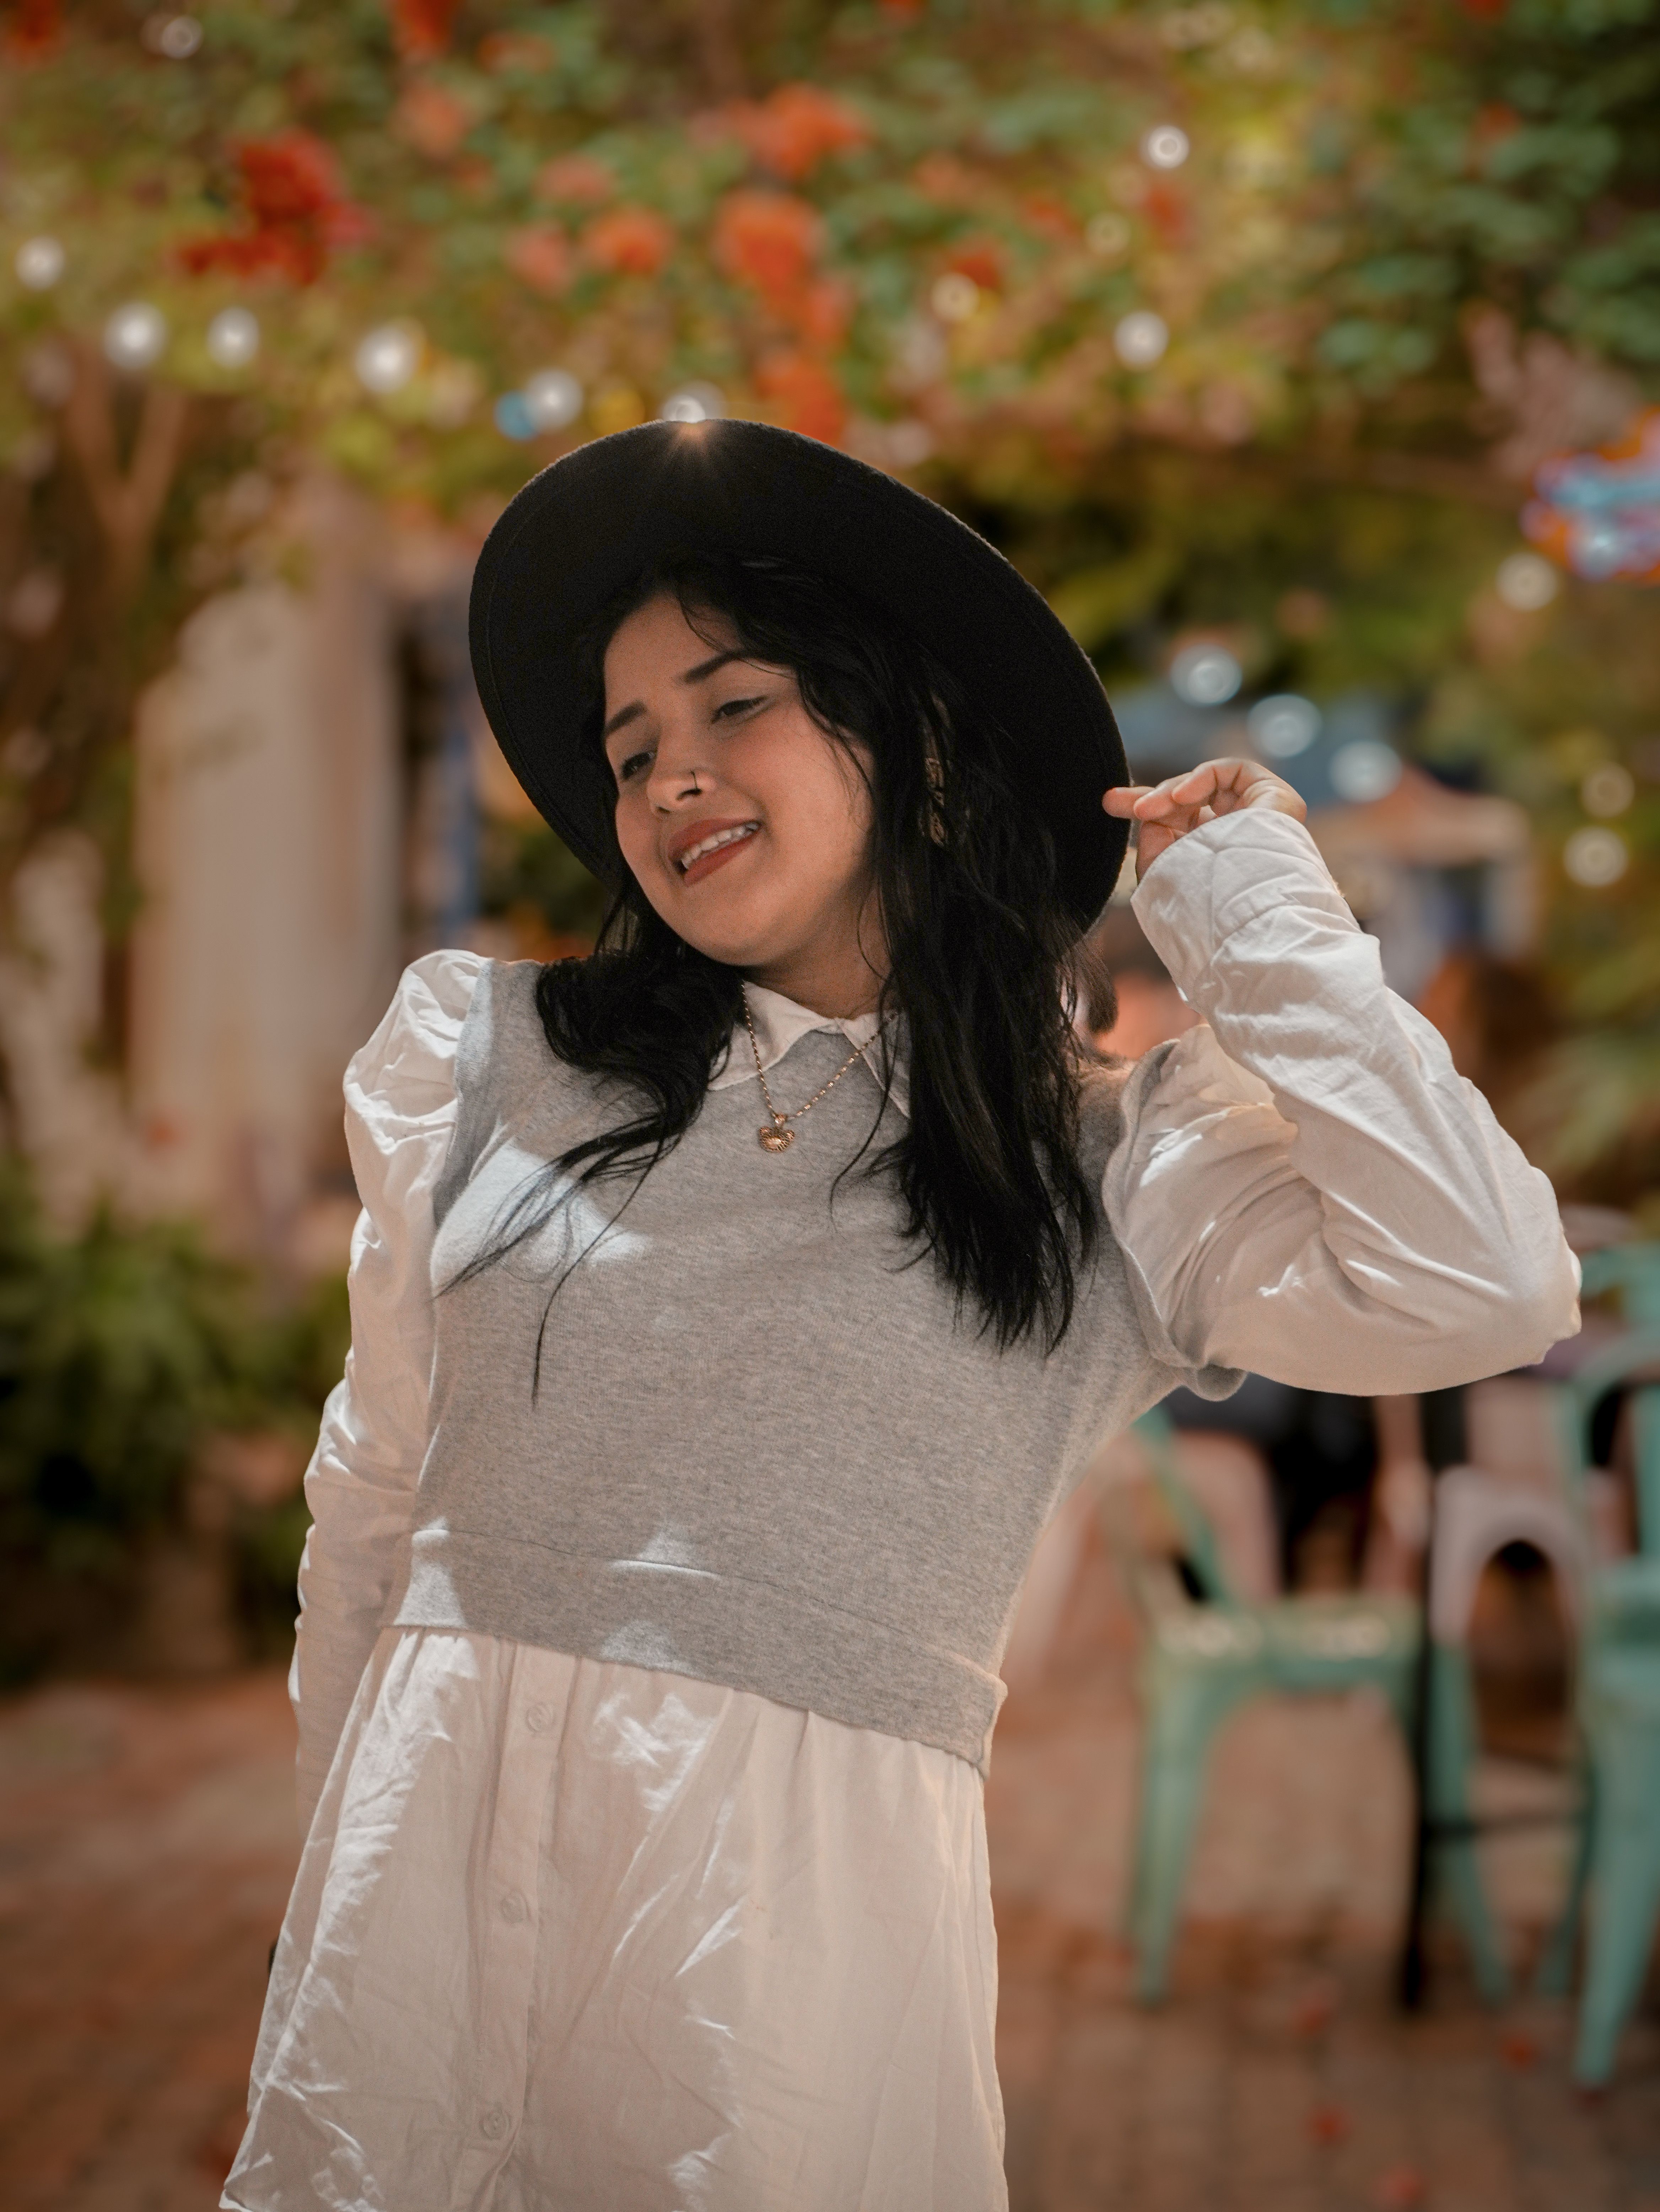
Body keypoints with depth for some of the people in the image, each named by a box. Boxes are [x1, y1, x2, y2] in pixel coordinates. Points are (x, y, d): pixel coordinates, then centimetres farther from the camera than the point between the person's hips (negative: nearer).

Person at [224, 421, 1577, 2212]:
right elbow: (372, 1494, 14)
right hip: (437, 1863, 2)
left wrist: (1246, 919, -4)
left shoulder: (1112, 1166, 1)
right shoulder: (486, 1059, 6)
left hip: (816, 1914, -2)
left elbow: (1487, 1293, -14)